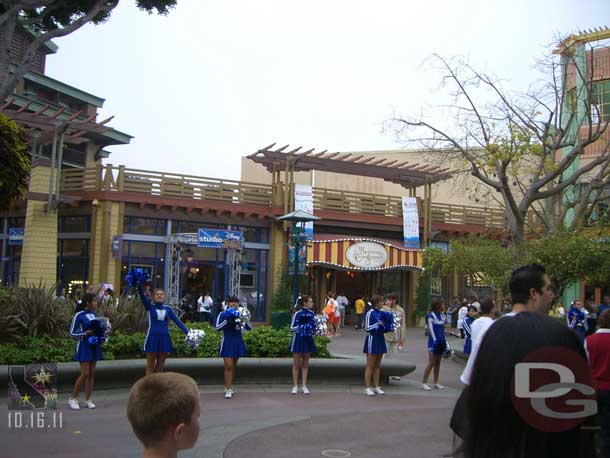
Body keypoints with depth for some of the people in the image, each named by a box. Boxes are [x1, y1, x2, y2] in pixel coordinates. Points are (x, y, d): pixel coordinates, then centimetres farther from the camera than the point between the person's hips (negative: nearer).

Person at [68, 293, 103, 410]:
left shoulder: (94, 314, 8)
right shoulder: (79, 315, -10)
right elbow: (72, 333, -9)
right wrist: (86, 333, -21)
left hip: (94, 346, 6)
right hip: (84, 346, -6)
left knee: (91, 374, 7)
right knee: (85, 373, -8)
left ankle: (88, 399, 15)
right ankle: (72, 399, 7)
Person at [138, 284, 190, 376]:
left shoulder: (168, 309, 9)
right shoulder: (150, 307, 3)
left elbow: (177, 321, 0)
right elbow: (142, 296, -12)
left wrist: (187, 332, -12)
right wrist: (139, 285, -29)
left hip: (165, 338, 2)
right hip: (152, 338, -2)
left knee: (160, 367, 9)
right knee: (150, 367, 2)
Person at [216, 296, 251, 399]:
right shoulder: (223, 314, -3)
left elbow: (249, 328, 1)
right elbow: (217, 327, -13)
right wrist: (227, 320, -23)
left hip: (238, 342, 4)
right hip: (227, 342, -4)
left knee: (234, 366, 11)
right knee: (228, 366, -12)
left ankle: (228, 386, 26)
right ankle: (228, 390, -8)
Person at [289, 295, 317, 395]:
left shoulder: (312, 314, 6)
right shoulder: (298, 314, -9)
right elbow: (292, 328, -6)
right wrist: (300, 327, -21)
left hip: (308, 339, 5)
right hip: (298, 339, -5)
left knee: (305, 364, 9)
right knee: (296, 364, 4)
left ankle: (304, 386, 15)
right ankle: (295, 386, 11)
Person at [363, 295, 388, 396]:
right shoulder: (370, 313, -10)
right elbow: (367, 328, -14)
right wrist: (377, 324, -22)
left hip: (380, 340, 7)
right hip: (372, 340, -7)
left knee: (377, 366, 11)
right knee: (370, 366, -2)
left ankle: (376, 387, 17)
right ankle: (368, 388, 2)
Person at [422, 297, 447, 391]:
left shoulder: (442, 315, 11)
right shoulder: (431, 316, -11)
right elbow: (431, 329, -13)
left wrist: (445, 341, 15)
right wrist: (435, 340, -17)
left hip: (441, 341, 7)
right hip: (434, 342, -7)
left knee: (438, 363, 11)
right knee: (431, 363, -7)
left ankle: (436, 382, 19)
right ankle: (424, 382, -1)